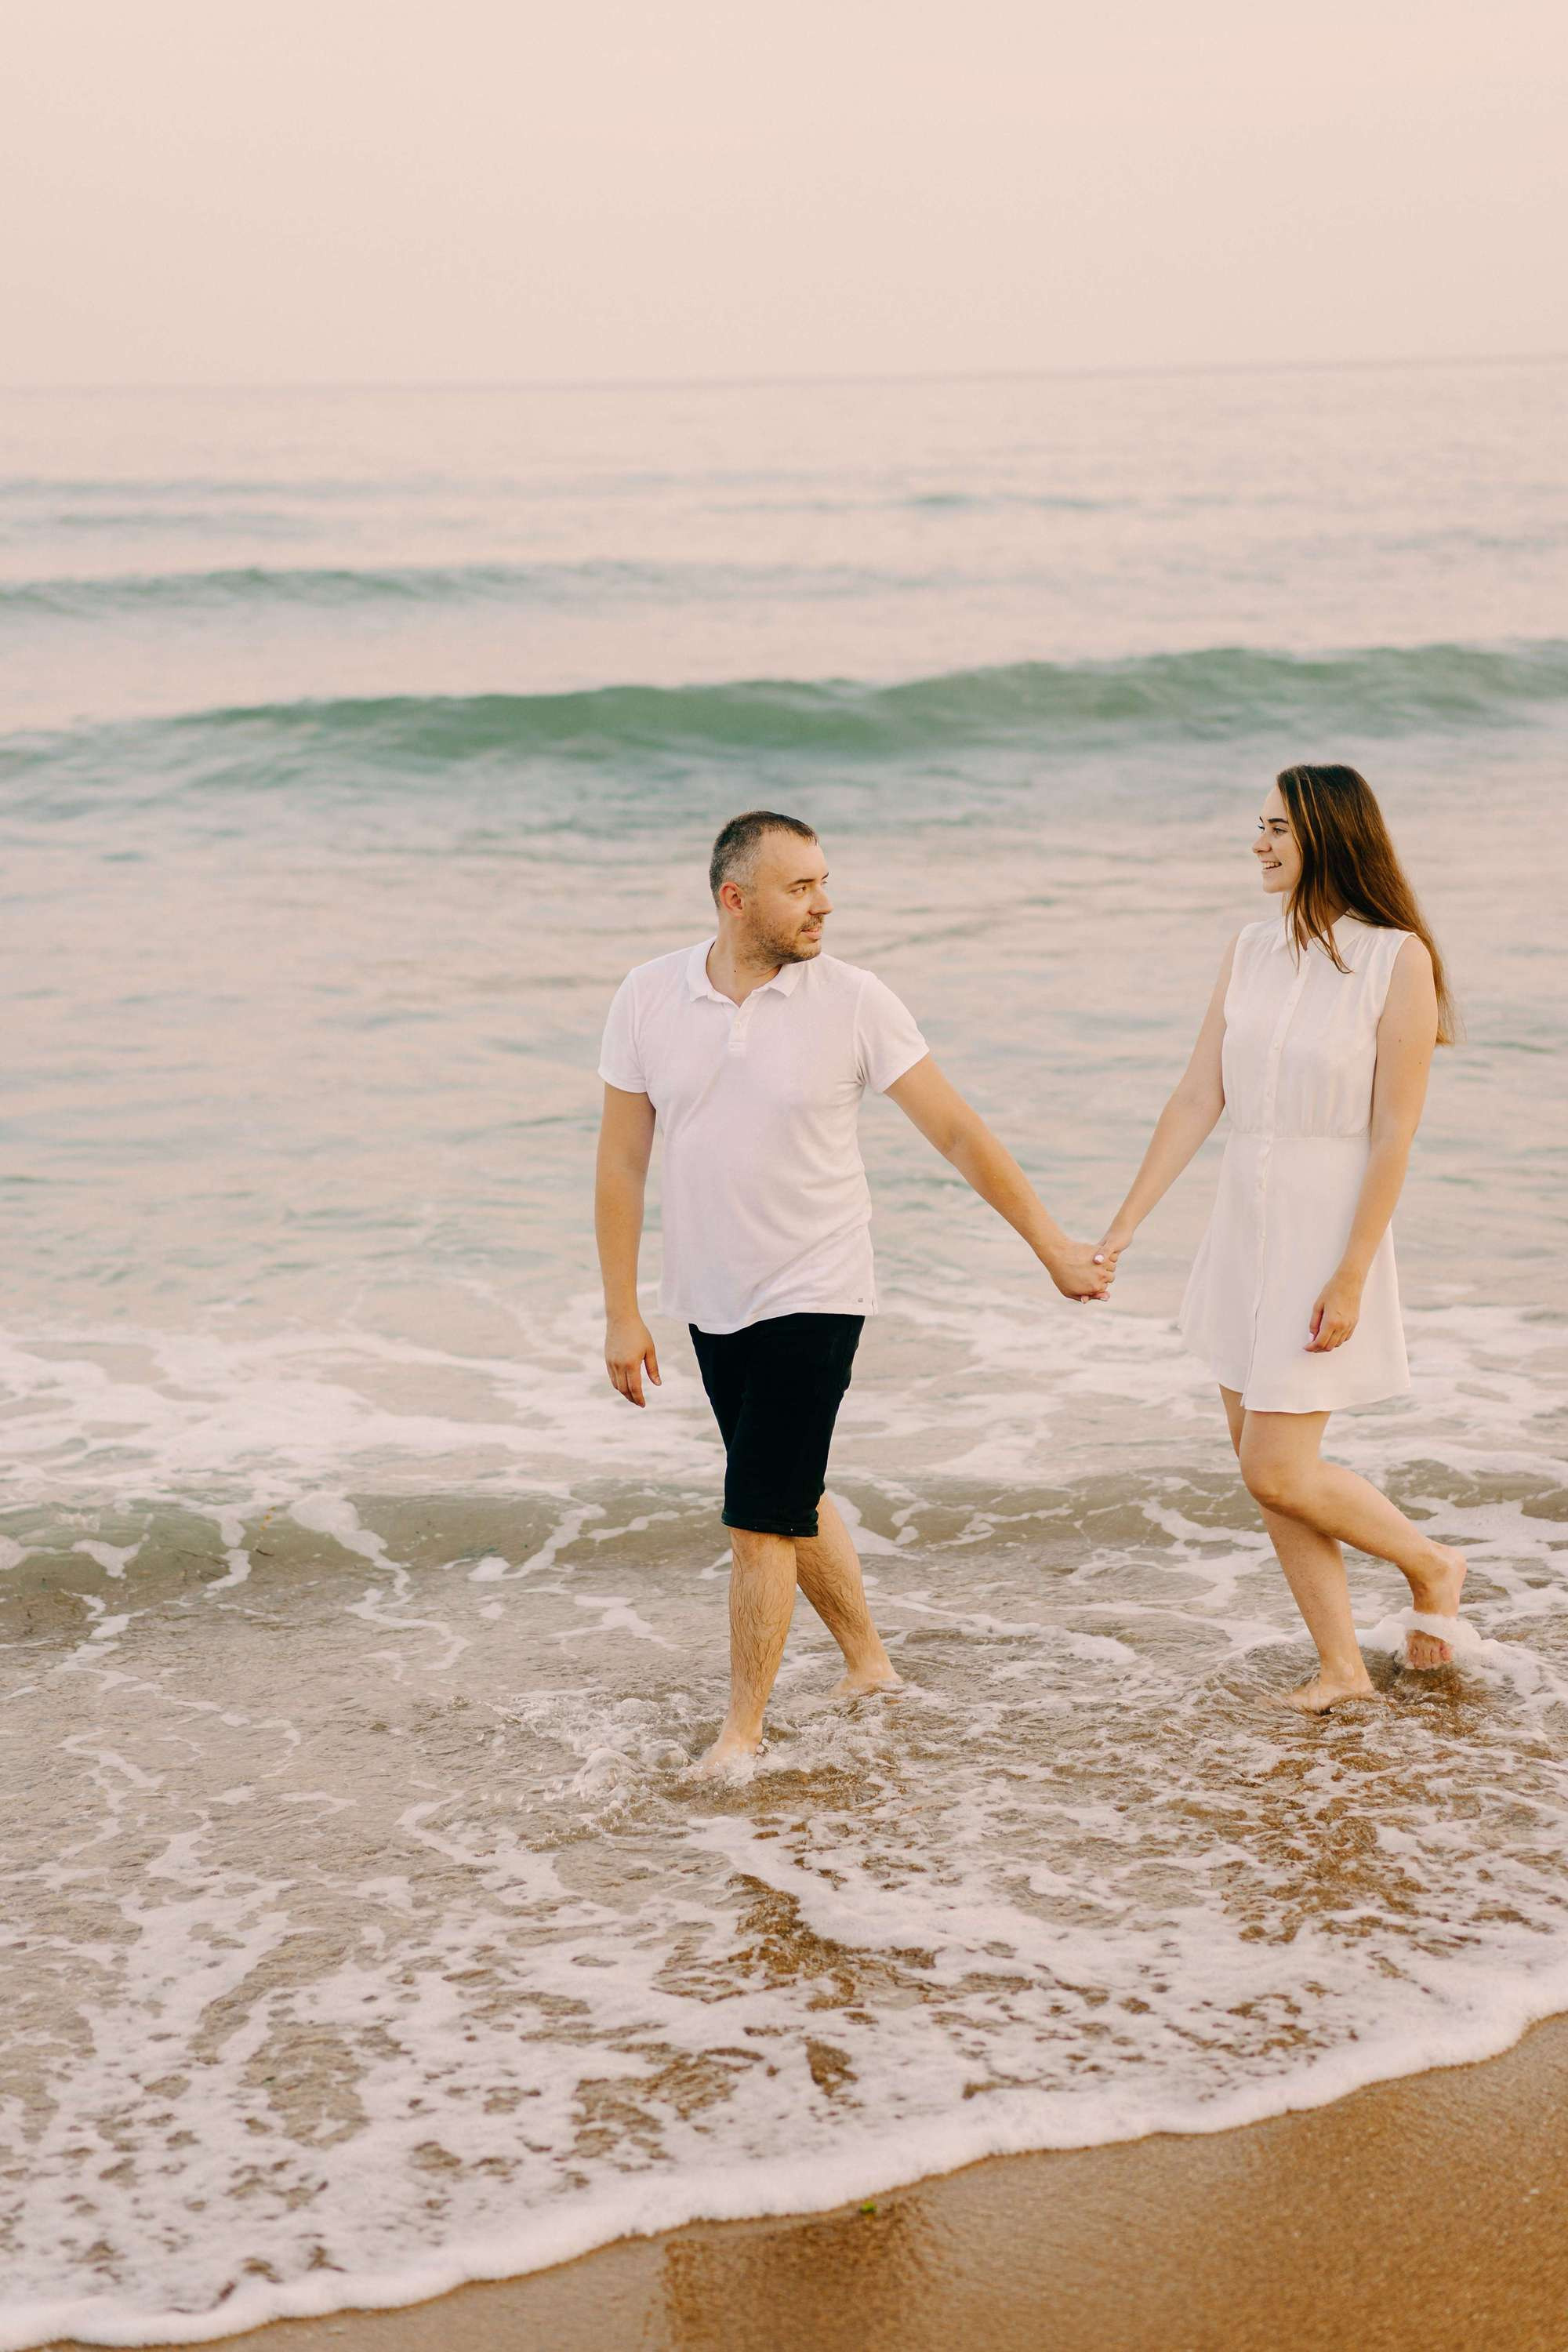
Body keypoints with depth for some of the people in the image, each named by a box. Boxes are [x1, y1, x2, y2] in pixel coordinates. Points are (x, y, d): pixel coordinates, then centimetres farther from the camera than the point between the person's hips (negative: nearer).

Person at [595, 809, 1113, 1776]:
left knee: (762, 1516, -7)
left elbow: (957, 1129, -5)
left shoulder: (853, 1001, -11)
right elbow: (622, 1161, 2)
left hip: (814, 1295, -4)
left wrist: (1053, 1245, -3)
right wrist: (622, 1313, 1)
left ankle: (743, 1729, 6)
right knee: (793, 1498, 16)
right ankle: (869, 1665, 35)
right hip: (712, 1300, 4)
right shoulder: (649, 997, -4)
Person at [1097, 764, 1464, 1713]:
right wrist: (1121, 1232, 3)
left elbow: (1394, 1133, -14)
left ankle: (1432, 1565, 18)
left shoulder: (1397, 960, -13)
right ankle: (1344, 1667, 20)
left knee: (1279, 1474, -7)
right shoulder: (1253, 950, 5)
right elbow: (1197, 1100, 6)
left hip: (1328, 1231, -6)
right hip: (1245, 1224, 7)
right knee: (1264, 1465, 8)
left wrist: (1350, 1278, -17)